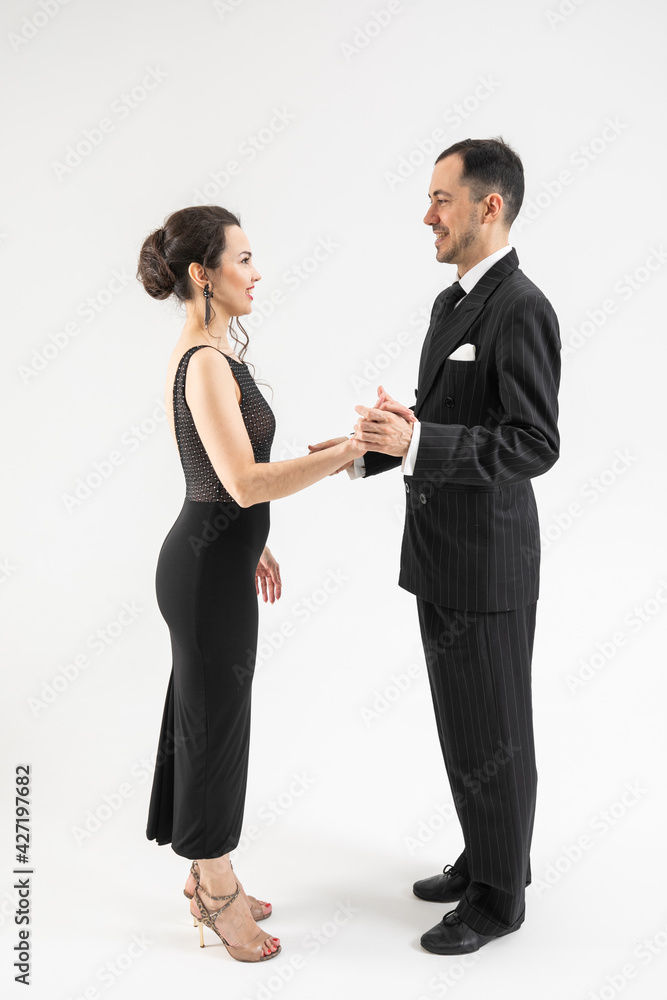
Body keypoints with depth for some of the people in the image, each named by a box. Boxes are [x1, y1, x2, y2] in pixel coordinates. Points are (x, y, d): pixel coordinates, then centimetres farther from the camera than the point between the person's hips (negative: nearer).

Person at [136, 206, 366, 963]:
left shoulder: (205, 355, 10)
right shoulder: (206, 365, -21)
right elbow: (245, 482, -30)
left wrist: (254, 548, 21)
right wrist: (351, 449, -29)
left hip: (215, 557, 10)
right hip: (209, 568, -10)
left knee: (203, 715, 19)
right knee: (214, 721, 5)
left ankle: (205, 876, 37)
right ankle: (219, 894, 26)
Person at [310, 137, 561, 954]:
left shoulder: (521, 310, -18)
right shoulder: (452, 302, 12)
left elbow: (534, 447, -24)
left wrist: (415, 442, -32)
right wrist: (374, 449, 3)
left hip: (487, 563, -9)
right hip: (443, 556, 9)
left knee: (492, 734, 6)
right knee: (463, 723, 20)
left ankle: (499, 897, 26)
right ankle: (487, 860, 39)